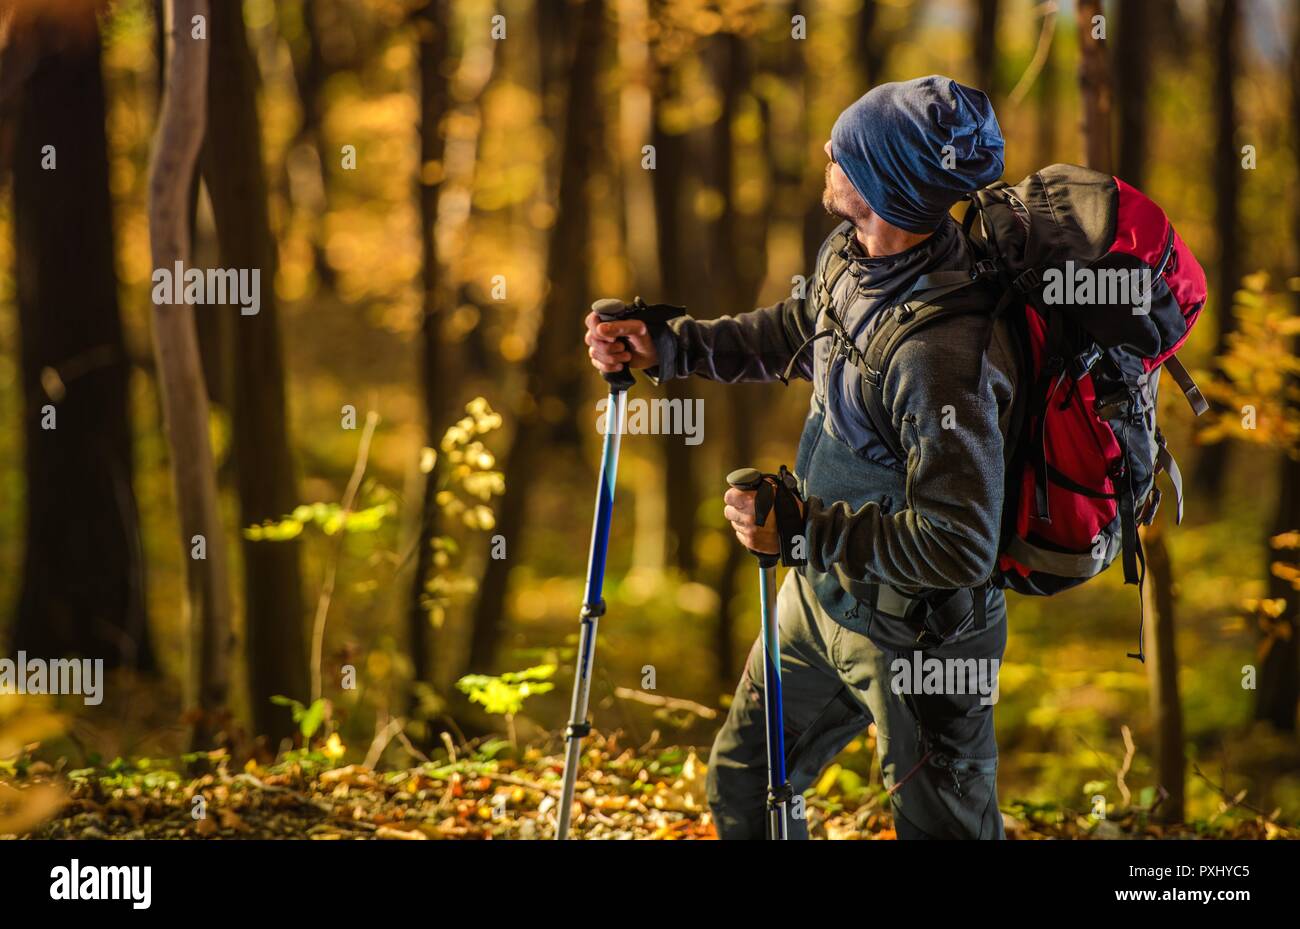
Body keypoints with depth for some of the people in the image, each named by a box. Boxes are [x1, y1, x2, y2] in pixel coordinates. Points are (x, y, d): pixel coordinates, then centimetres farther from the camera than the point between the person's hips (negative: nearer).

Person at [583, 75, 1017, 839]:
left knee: (942, 827, 11)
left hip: (916, 632, -9)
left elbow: (959, 546, -35)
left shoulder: (944, 353, -36)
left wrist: (803, 527, -30)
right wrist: (666, 348, 7)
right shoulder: (849, 254, -8)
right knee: (743, 785, 23)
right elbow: (794, 333, 16)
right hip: (822, 590, 9)